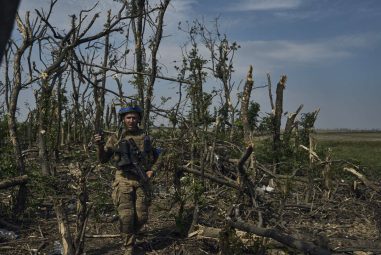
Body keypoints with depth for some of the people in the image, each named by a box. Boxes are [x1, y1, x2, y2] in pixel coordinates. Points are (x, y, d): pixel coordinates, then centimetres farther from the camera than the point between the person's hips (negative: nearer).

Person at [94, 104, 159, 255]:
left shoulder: (145, 138, 5)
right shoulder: (115, 138, 0)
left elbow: (155, 156, 20)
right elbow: (103, 159, 2)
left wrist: (151, 170, 4)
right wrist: (100, 145, -16)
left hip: (142, 181, 2)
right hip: (124, 181, -2)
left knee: (141, 217, 4)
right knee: (126, 216, -8)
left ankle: (131, 236, 34)